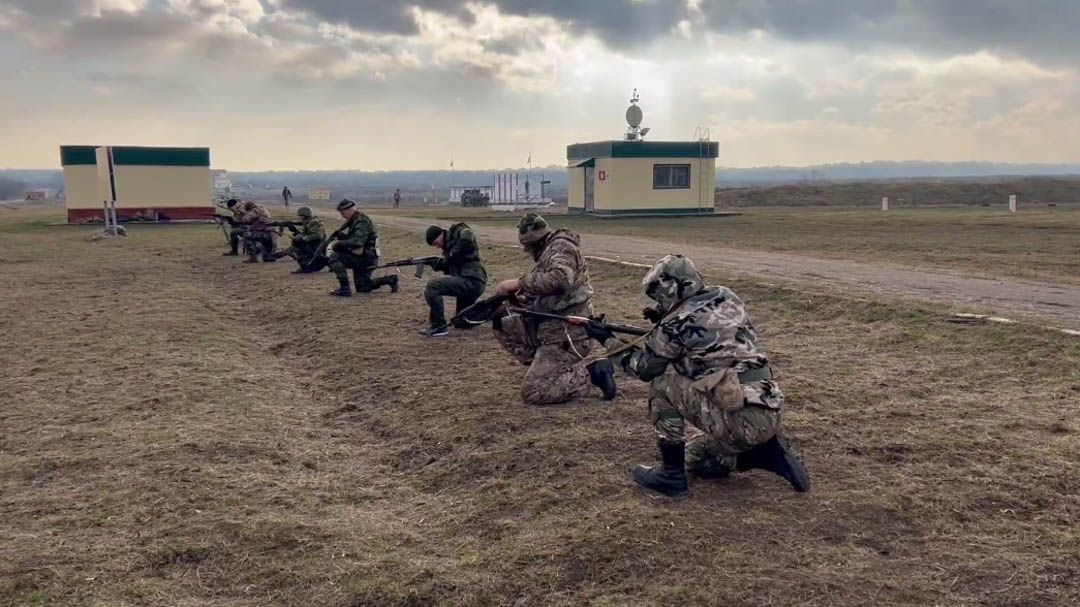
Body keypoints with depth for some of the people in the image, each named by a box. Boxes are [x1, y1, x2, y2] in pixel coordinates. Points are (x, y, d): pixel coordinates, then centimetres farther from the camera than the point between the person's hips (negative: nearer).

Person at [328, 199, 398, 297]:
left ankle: (344, 288, -16)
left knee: (334, 258, -17)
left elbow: (357, 242, -31)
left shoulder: (361, 222, -18)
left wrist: (339, 244, -23)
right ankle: (390, 280, 20)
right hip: (362, 258, 10)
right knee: (362, 288, 17)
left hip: (365, 258, -10)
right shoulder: (354, 221, 14)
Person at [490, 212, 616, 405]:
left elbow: (560, 280, -31)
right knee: (501, 319, 7)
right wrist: (516, 297, 0)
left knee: (532, 393, -12)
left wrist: (519, 283, -24)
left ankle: (591, 374, -3)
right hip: (552, 328, 10)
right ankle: (545, 365, 6)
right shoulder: (548, 252, 18)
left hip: (565, 336, -10)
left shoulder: (561, 247, -11)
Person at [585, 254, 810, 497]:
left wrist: (607, 340, 20)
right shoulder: (726, 297, 9)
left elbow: (642, 367, 8)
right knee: (695, 459, 27)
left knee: (662, 381, 2)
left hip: (741, 420, -8)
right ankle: (769, 453, 13)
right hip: (770, 417, 8)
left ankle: (671, 475, 6)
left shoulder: (676, 324, -9)